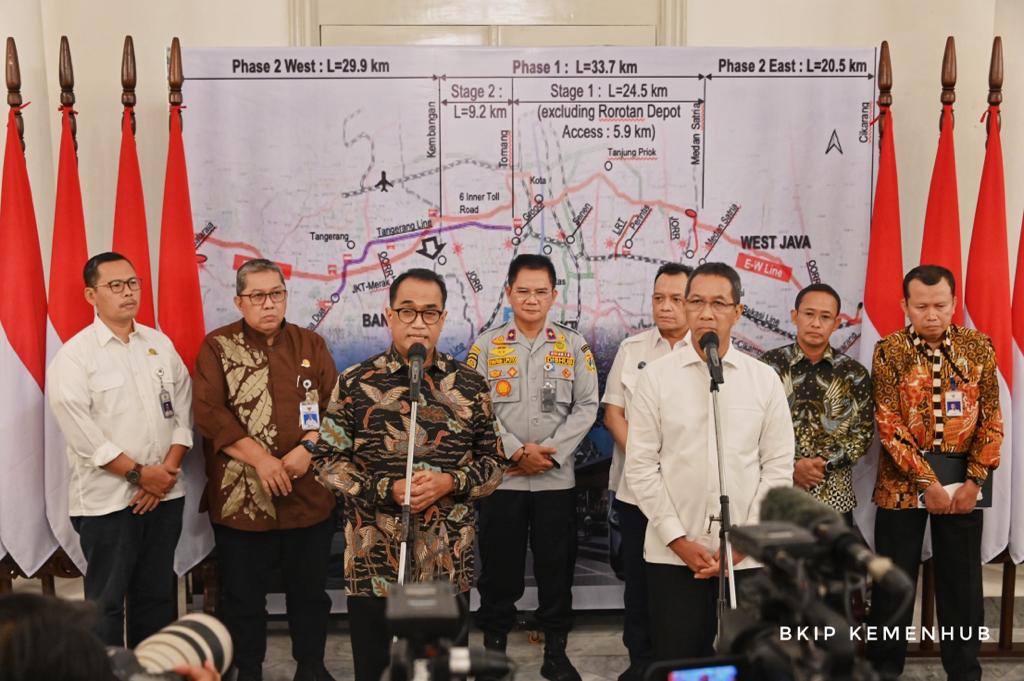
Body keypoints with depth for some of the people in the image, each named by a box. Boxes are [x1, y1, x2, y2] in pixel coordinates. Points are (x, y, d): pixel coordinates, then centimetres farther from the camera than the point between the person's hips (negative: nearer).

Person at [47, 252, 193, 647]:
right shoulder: (74, 356, -7)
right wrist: (140, 474, -12)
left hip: (165, 494, 5)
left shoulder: (160, 345, 8)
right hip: (107, 499, -5)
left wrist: (166, 472, -6)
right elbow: (83, 435, -13)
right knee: (106, 601, 5)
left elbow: (182, 414, 6)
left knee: (158, 595, 14)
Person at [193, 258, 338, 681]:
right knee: (242, 595, 8)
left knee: (310, 590, 13)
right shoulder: (218, 346, 1)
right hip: (242, 497, -2)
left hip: (309, 494, 2)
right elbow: (209, 413, -9)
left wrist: (308, 448, -13)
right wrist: (260, 460, -15)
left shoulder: (311, 344, 9)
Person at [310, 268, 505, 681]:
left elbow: (493, 463, 6)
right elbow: (327, 461, -2)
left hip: (449, 567, 1)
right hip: (375, 566, -1)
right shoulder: (354, 384, -2)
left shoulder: (469, 387, 3)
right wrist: (387, 490, -16)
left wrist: (449, 482, -13)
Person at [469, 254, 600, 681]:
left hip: (557, 478, 1)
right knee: (499, 567, 7)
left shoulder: (574, 346, 5)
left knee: (557, 567, 8)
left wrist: (551, 452, -12)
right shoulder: (485, 346, 2)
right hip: (501, 477, -1)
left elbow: (587, 406, 0)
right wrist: (516, 451, -14)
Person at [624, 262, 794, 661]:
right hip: (671, 554, -1)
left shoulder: (765, 380, 4)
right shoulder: (655, 377, 0)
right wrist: (679, 541, -7)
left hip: (747, 557, 1)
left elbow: (778, 467, 3)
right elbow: (641, 466, -2)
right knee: (676, 662, 4)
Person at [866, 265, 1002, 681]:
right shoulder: (889, 351, -6)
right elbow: (889, 426, -10)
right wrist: (927, 482, -15)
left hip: (962, 480, 2)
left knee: (962, 583, 10)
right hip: (903, 482, -2)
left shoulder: (979, 347, 1)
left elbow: (991, 419, 2)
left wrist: (974, 481, -7)